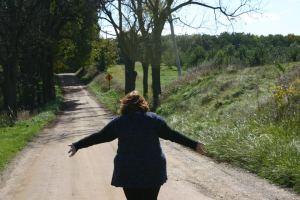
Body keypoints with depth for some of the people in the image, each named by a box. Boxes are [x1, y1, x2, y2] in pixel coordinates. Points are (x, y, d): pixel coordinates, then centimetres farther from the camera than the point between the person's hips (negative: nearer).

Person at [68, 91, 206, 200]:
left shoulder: (118, 122, 1)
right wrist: (194, 145, 10)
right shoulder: (154, 119, 1)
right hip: (153, 172, 0)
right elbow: (172, 135, 3)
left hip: (128, 172, 0)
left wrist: (77, 146, 16)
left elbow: (99, 137, 6)